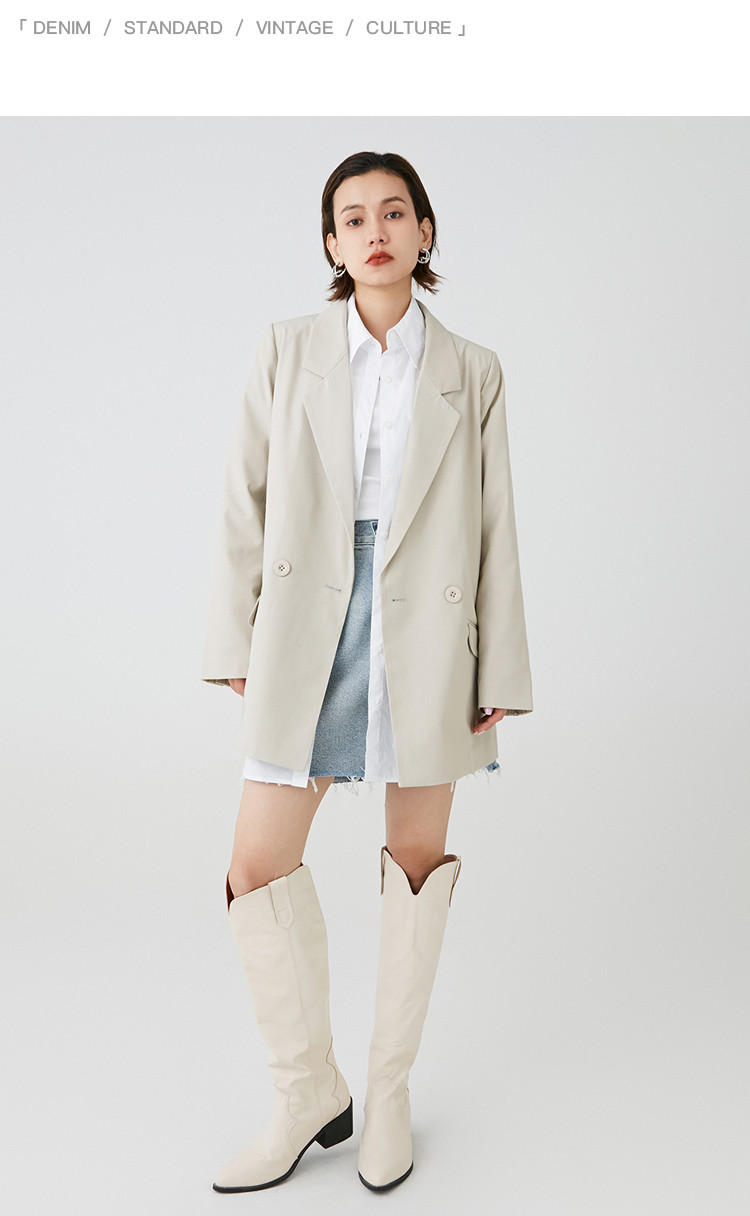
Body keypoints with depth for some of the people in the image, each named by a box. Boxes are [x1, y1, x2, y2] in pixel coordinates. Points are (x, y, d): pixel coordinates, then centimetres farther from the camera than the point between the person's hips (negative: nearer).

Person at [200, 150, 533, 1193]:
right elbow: (248, 503, 5)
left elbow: (495, 532, 4)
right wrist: (238, 645, 0)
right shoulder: (288, 352, 6)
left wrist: (500, 677, 0)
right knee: (259, 868, -1)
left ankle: (390, 1089, 28)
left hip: (429, 632, 0)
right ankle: (310, 1096, 20)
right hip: (309, 627, 1)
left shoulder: (472, 372, 5)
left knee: (418, 860, 9)